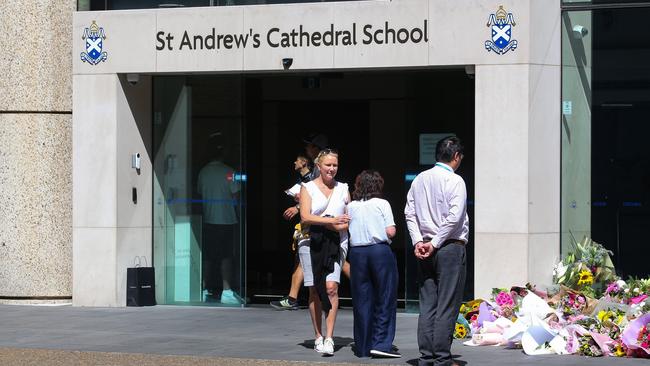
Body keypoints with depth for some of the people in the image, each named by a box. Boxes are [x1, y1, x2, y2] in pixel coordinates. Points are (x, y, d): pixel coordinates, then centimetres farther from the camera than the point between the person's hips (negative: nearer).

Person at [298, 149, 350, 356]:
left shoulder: (342, 189, 15)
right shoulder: (308, 188, 8)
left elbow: (350, 220, 15)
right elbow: (305, 217, -5)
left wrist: (338, 227, -6)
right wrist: (332, 220, -15)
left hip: (336, 243, 1)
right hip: (312, 243, 0)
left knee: (331, 286, -15)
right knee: (315, 291, 0)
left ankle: (329, 338, -18)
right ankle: (318, 337, 10)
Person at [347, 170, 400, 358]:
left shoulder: (351, 206, 7)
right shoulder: (382, 204, -2)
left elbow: (347, 231, 5)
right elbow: (391, 231, -7)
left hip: (357, 252, 3)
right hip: (380, 250, -3)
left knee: (362, 300, 8)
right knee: (385, 300, 3)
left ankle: (363, 346, 11)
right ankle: (381, 343, -7)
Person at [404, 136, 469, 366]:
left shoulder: (420, 179, 10)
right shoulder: (455, 181, -9)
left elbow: (410, 213, 8)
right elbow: (454, 218, -17)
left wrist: (418, 241, 2)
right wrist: (436, 244, -11)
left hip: (425, 249, 6)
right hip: (451, 248, -6)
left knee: (427, 305, 9)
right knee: (447, 306, -4)